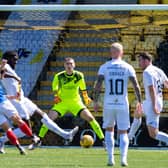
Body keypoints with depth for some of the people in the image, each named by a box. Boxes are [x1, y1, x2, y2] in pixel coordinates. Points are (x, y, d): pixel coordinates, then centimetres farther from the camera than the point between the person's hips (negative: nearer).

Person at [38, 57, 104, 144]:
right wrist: (56, 96, -4)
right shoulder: (59, 76, -14)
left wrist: (86, 97, 14)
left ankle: (102, 138, -1)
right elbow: (54, 88, 6)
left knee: (90, 118, -13)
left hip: (76, 102, 1)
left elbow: (82, 88, 8)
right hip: (62, 102, 0)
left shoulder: (79, 75, -11)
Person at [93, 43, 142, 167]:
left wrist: (95, 102, 1)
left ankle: (111, 159, 10)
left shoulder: (104, 67, 0)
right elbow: (136, 86, -2)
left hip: (108, 105, 0)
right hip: (123, 105, 0)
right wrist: (139, 102, 9)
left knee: (109, 130, 19)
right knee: (123, 133, 8)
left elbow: (98, 85, -7)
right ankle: (124, 158, -11)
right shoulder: (128, 67, 1)